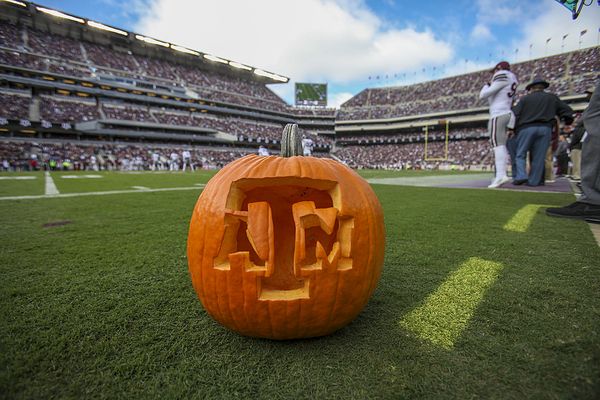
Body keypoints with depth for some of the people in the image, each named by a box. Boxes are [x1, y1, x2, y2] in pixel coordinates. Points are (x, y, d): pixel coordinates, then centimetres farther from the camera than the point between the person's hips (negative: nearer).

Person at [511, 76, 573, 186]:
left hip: (526, 128, -2)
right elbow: (566, 110, 19)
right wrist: (567, 121, 33)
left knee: (520, 153, 3)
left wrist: (513, 129, 8)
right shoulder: (552, 98, 18)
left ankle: (521, 175, -15)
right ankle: (533, 181, 3)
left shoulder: (525, 99, 10)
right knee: (539, 156, 3)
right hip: (545, 128, 2)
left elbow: (515, 114, 2)